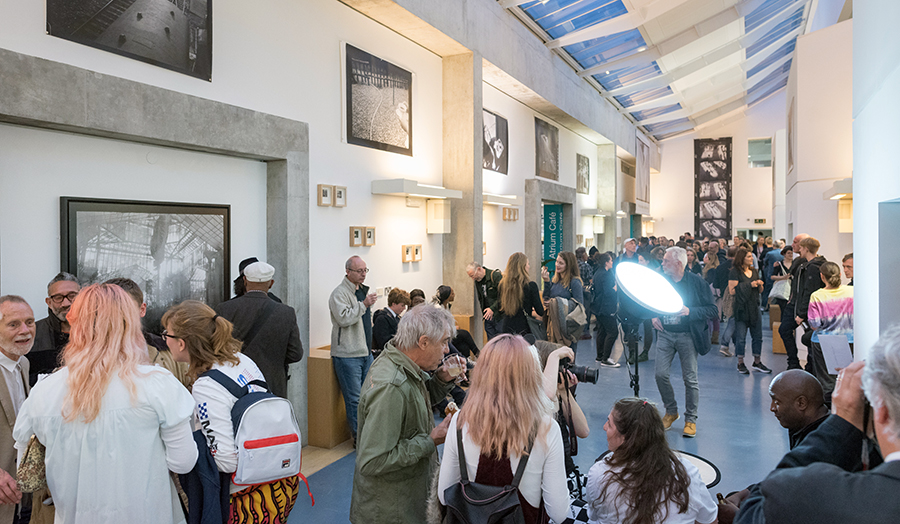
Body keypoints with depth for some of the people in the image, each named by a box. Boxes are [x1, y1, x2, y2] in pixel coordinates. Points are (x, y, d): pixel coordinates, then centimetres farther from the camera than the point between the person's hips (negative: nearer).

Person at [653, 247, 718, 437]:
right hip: (665, 334, 3)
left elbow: (712, 309, -7)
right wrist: (653, 316, 1)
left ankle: (690, 419, 17)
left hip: (687, 335, -3)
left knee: (690, 378, 1)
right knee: (660, 374, -3)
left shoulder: (697, 282, -6)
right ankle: (671, 411, 20)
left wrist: (690, 311, -21)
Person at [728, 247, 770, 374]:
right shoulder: (735, 272, -8)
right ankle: (740, 363, 10)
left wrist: (760, 284, -1)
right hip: (741, 308, -6)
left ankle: (757, 362, 22)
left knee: (757, 336, 10)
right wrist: (749, 285, -17)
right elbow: (732, 291, -17)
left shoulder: (754, 271, 13)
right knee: (740, 337, -1)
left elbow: (760, 291, 21)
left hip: (754, 307, 7)